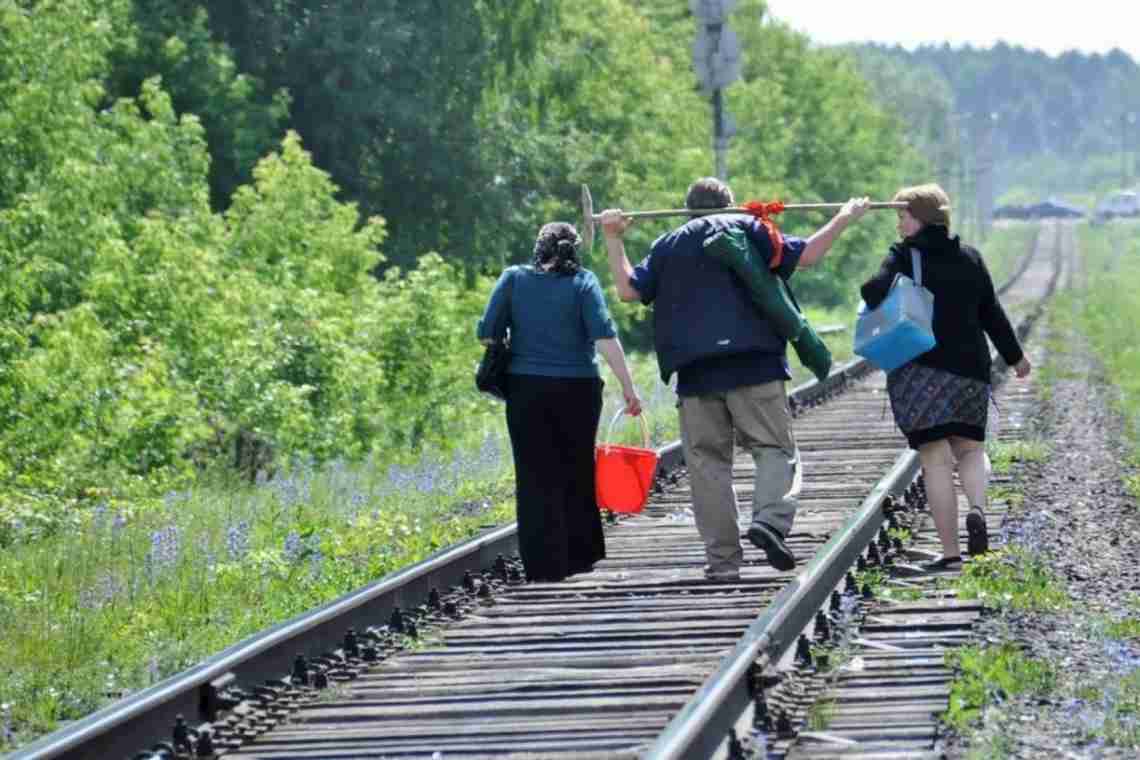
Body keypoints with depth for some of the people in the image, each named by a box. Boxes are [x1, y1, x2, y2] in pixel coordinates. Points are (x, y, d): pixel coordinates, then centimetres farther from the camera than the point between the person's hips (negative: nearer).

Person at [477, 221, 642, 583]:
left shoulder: (514, 279, 2)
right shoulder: (583, 282, -3)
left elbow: (487, 333, 0)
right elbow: (604, 336, -12)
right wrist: (628, 387, -11)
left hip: (526, 390, 0)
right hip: (578, 390, 0)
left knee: (536, 481, 3)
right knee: (577, 475, 14)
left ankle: (544, 567, -1)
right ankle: (581, 558, 19)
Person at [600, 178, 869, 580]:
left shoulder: (667, 245, 15)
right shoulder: (747, 228, 8)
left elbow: (629, 290, 10)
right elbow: (804, 255, 2)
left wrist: (614, 240, 21)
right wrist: (843, 219, 14)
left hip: (695, 374, 2)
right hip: (754, 366, -2)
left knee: (707, 461, 6)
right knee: (775, 449, 2)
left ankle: (722, 558, 3)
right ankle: (770, 519, -25)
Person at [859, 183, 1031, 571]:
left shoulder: (904, 256, -5)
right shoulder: (970, 258, 10)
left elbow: (875, 293, -20)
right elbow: (992, 313, 15)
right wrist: (1015, 356, 26)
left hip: (918, 370, -4)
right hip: (969, 367, 4)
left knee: (935, 458, -1)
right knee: (970, 447, 17)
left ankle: (950, 550, -5)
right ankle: (977, 510, -14)